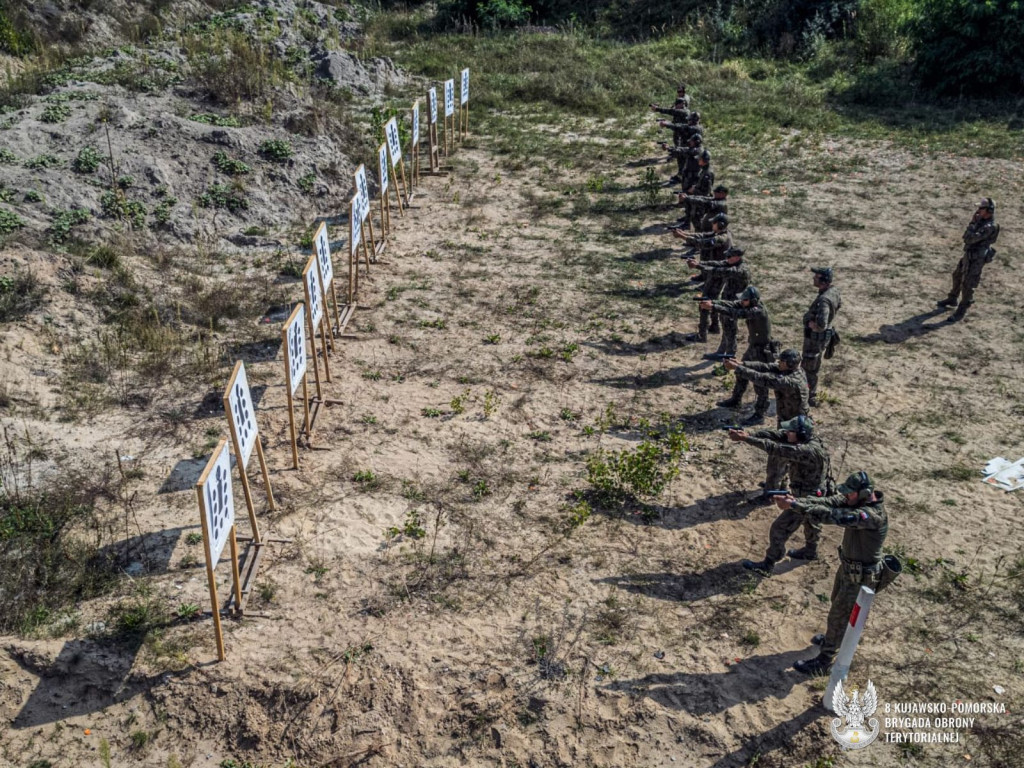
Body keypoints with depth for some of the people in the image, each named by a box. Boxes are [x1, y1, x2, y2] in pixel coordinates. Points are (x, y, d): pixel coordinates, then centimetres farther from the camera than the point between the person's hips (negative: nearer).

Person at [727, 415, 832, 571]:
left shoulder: (809, 451, -37)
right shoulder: (805, 438, -11)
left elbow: (776, 449, -42)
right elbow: (775, 435, -17)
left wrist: (745, 439, -43)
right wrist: (748, 434, -29)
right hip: (815, 493, 9)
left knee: (779, 529, 2)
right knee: (810, 521, 32)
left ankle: (767, 566, 16)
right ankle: (810, 551, 57)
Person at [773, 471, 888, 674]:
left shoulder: (873, 515, -36)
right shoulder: (859, 500, -10)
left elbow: (832, 516, -43)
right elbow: (829, 502, -15)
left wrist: (795, 505, -42)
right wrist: (796, 500, -29)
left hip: (860, 577, -8)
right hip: (847, 566, 9)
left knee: (838, 616, 5)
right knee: (838, 605, 29)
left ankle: (823, 662, 21)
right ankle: (835, 638, 54)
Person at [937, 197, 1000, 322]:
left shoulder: (989, 227, -27)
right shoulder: (981, 221, 3)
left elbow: (970, 238, -32)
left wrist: (973, 223, -25)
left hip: (976, 259, -10)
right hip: (968, 254, 10)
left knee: (967, 284, -2)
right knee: (957, 276, 25)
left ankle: (961, 312, 9)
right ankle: (953, 299, 46)